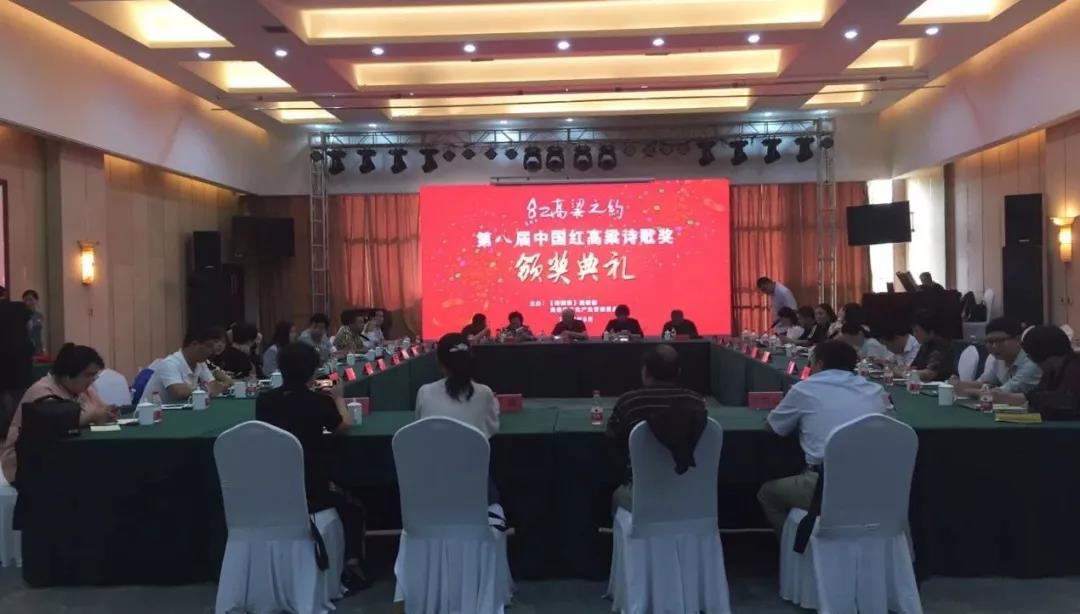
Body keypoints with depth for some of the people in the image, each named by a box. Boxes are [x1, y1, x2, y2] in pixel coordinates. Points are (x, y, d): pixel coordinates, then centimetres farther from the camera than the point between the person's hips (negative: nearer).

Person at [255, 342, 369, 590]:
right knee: (352, 506, 24)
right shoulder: (319, 401, -10)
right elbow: (343, 426, 9)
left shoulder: (264, 401, -2)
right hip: (312, 492, -4)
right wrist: (338, 398, 26)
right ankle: (352, 567, 15)